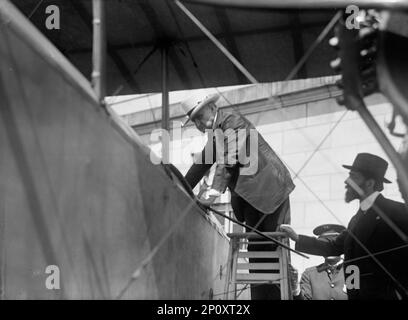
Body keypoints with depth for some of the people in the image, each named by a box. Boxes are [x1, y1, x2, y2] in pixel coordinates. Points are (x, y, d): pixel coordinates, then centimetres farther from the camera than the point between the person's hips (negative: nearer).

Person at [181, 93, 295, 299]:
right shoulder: (215, 135, 16)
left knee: (276, 248, -9)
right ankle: (260, 296, 7)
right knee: (256, 251, 5)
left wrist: (215, 191, -34)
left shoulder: (233, 122, -11)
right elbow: (201, 165, 21)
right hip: (252, 197, 9)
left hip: (270, 188, -9)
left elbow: (229, 158, -25)